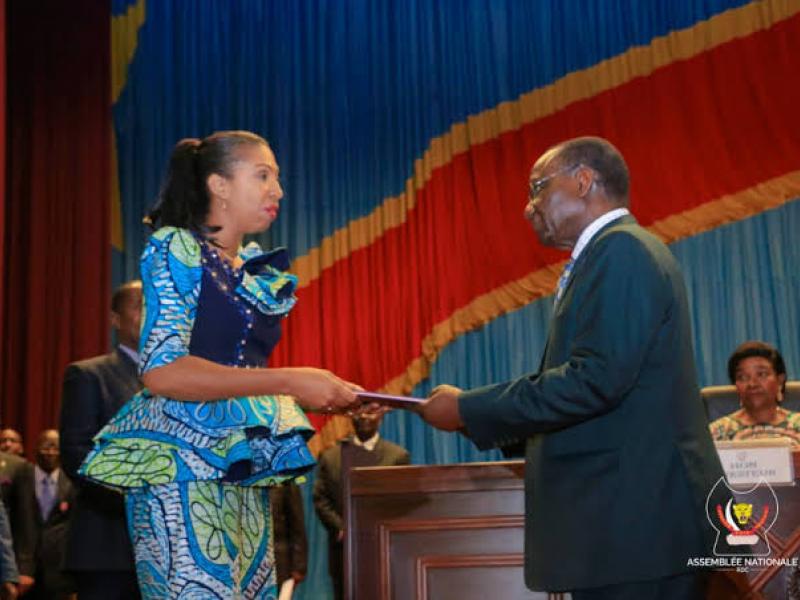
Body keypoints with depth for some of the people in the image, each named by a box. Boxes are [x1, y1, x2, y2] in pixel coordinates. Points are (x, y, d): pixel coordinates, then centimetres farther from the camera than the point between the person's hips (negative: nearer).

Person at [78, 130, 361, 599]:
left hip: (245, 469, 7)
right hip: (181, 465, -7)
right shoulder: (177, 249, -4)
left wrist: (327, 394, 6)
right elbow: (161, 371, -16)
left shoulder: (258, 270, 17)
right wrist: (289, 381, -18)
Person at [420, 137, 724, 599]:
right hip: (631, 512, 10)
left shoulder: (622, 250, -10)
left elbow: (596, 379, -21)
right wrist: (481, 413, 10)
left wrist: (469, 410, -14)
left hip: (637, 514, -10)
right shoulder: (620, 252, 20)